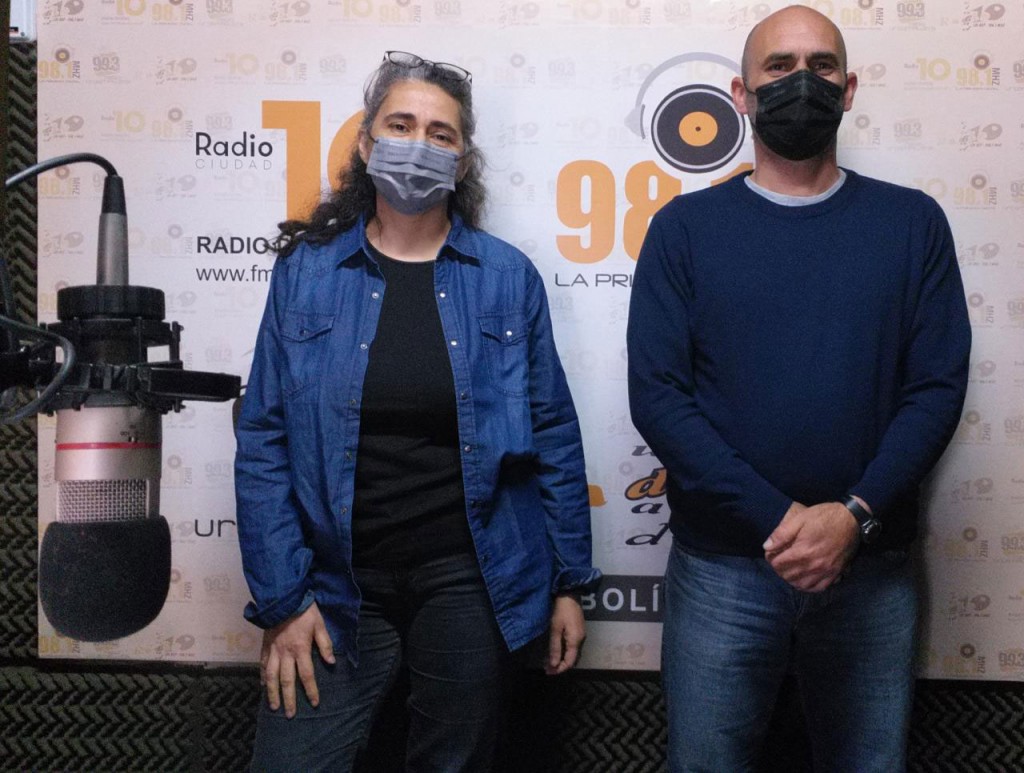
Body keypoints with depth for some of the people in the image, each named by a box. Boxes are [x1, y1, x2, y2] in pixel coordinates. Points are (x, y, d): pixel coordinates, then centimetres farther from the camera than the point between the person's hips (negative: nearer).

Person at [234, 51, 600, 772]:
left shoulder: (507, 277, 0)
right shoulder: (306, 272, -1)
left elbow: (553, 437, 2)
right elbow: (265, 444, -2)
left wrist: (570, 582, 2)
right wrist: (281, 600, -6)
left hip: (470, 579, 1)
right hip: (337, 584, 0)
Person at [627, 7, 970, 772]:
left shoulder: (912, 222, 4)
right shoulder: (687, 226, 0)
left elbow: (938, 386, -2)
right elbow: (657, 393, -8)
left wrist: (853, 516, -16)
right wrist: (775, 519, -15)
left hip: (872, 568, 2)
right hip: (721, 566, -1)